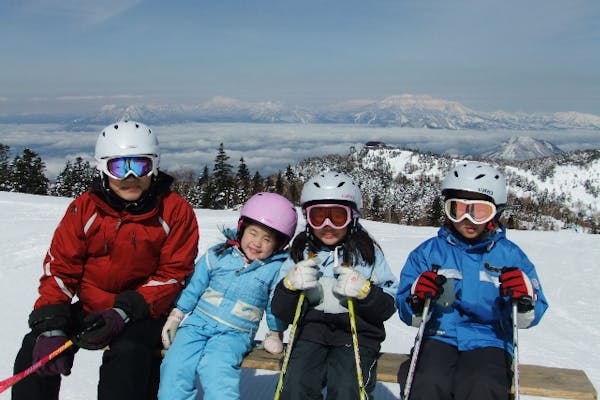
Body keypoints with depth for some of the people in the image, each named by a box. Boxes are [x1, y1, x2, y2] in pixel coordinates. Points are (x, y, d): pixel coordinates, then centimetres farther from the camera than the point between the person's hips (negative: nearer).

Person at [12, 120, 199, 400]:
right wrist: (51, 327, -16)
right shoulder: (84, 208, -2)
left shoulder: (175, 211, -8)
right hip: (88, 308, 4)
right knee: (36, 347, -13)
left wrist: (125, 311, -20)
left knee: (128, 353, -31)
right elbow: (59, 268, -2)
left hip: (144, 314, -3)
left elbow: (174, 274, -9)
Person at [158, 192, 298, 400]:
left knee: (216, 368, -31)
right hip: (198, 322, 3)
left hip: (234, 333, -3)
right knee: (175, 364, -19)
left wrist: (275, 334, 11)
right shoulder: (218, 254, 6)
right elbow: (193, 288, 12)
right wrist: (175, 316, 9)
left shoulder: (276, 268, 1)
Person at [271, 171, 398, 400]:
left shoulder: (367, 252, 6)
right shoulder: (300, 252, 10)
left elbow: (388, 308, 3)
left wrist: (365, 291, -17)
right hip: (311, 330, 1)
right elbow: (281, 313, 7)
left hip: (357, 332, -1)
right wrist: (290, 285, -14)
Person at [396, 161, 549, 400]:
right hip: (438, 338, 1)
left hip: (488, 343, 0)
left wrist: (525, 299, -15)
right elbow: (410, 316, 6)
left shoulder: (510, 255, 9)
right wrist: (417, 300, -17)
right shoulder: (428, 252, 8)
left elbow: (527, 319, 7)